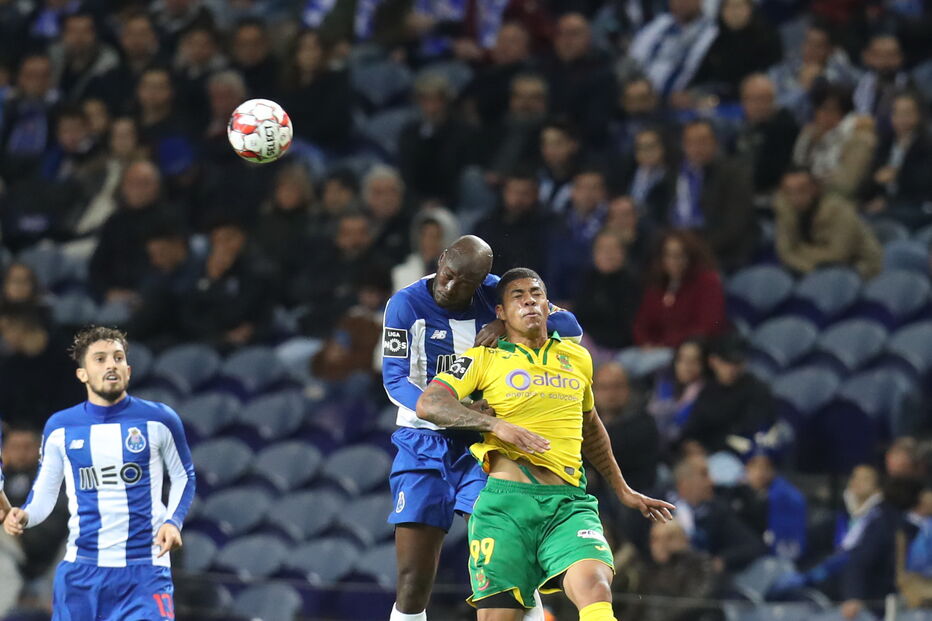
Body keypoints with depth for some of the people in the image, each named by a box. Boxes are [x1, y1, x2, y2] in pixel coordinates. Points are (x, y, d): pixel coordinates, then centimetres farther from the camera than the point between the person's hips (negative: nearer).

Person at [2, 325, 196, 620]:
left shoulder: (159, 420, -1)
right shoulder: (59, 427, 4)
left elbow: (184, 477, 12)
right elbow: (44, 491, 12)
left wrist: (173, 521, -5)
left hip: (144, 572, -2)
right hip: (81, 571, 2)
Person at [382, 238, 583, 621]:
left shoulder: (495, 296, -2)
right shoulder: (406, 305, -6)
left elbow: (570, 327, -5)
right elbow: (395, 380, -11)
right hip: (424, 442, -1)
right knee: (413, 579, -3)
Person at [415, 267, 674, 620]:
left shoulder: (578, 359, 19)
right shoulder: (484, 359, 7)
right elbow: (428, 405, -7)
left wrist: (623, 492, 41)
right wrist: (496, 424, -18)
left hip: (568, 502, 2)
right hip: (505, 502, -2)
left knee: (594, 588, -27)